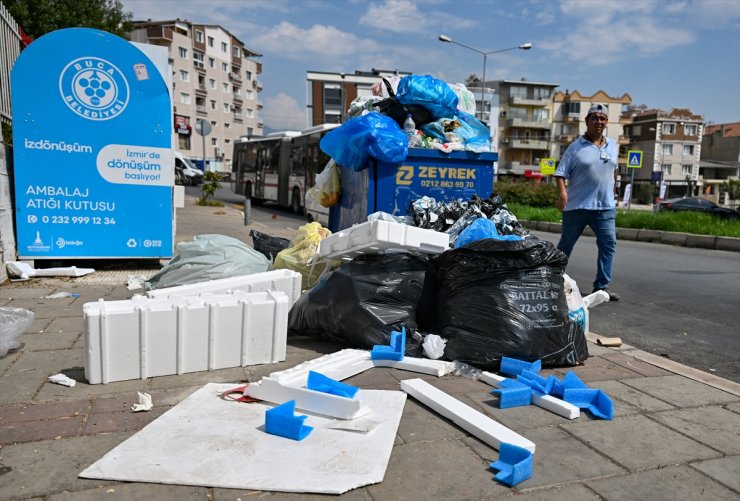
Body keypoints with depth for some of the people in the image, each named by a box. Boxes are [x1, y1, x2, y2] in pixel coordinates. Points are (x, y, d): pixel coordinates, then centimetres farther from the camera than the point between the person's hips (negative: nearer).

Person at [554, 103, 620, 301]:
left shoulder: (612, 145, 11)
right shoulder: (576, 147, -4)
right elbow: (560, 173, -9)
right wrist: (562, 194, -23)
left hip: (606, 207, 4)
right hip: (577, 206, -4)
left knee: (609, 244, -5)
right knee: (565, 245, 8)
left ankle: (602, 286, 1)